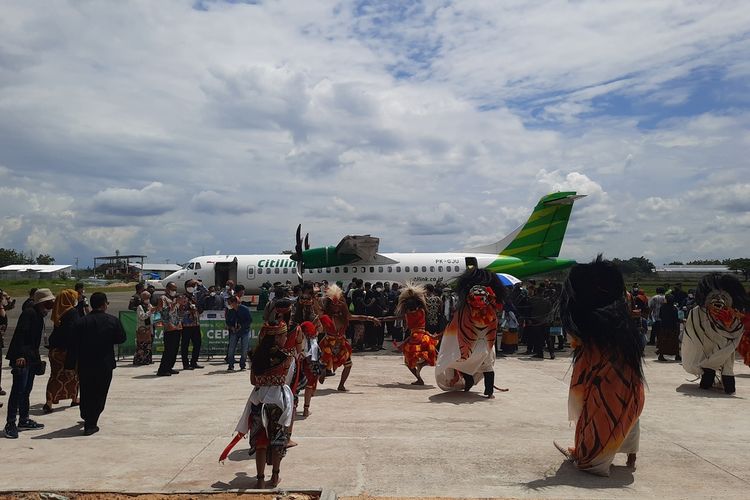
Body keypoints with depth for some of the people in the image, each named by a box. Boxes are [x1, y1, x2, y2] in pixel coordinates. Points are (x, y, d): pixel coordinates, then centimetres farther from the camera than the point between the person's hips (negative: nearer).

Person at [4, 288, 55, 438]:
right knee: (18, 390, -8)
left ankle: (24, 420, 23)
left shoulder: (39, 316, 16)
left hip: (31, 358, 10)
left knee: (26, 390, 14)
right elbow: (20, 334, -21)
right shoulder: (29, 313, -13)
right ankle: (10, 424, -2)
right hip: (22, 358, -10)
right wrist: (20, 355, -26)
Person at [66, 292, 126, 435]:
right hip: (105, 364, -2)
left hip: (85, 364, 2)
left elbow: (74, 344, -5)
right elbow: (121, 338, 1)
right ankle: (90, 424, 5)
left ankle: (86, 417, 40)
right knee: (99, 394, 7)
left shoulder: (82, 322, -5)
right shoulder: (112, 321, -7)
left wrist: (70, 363, 1)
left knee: (85, 392, 21)